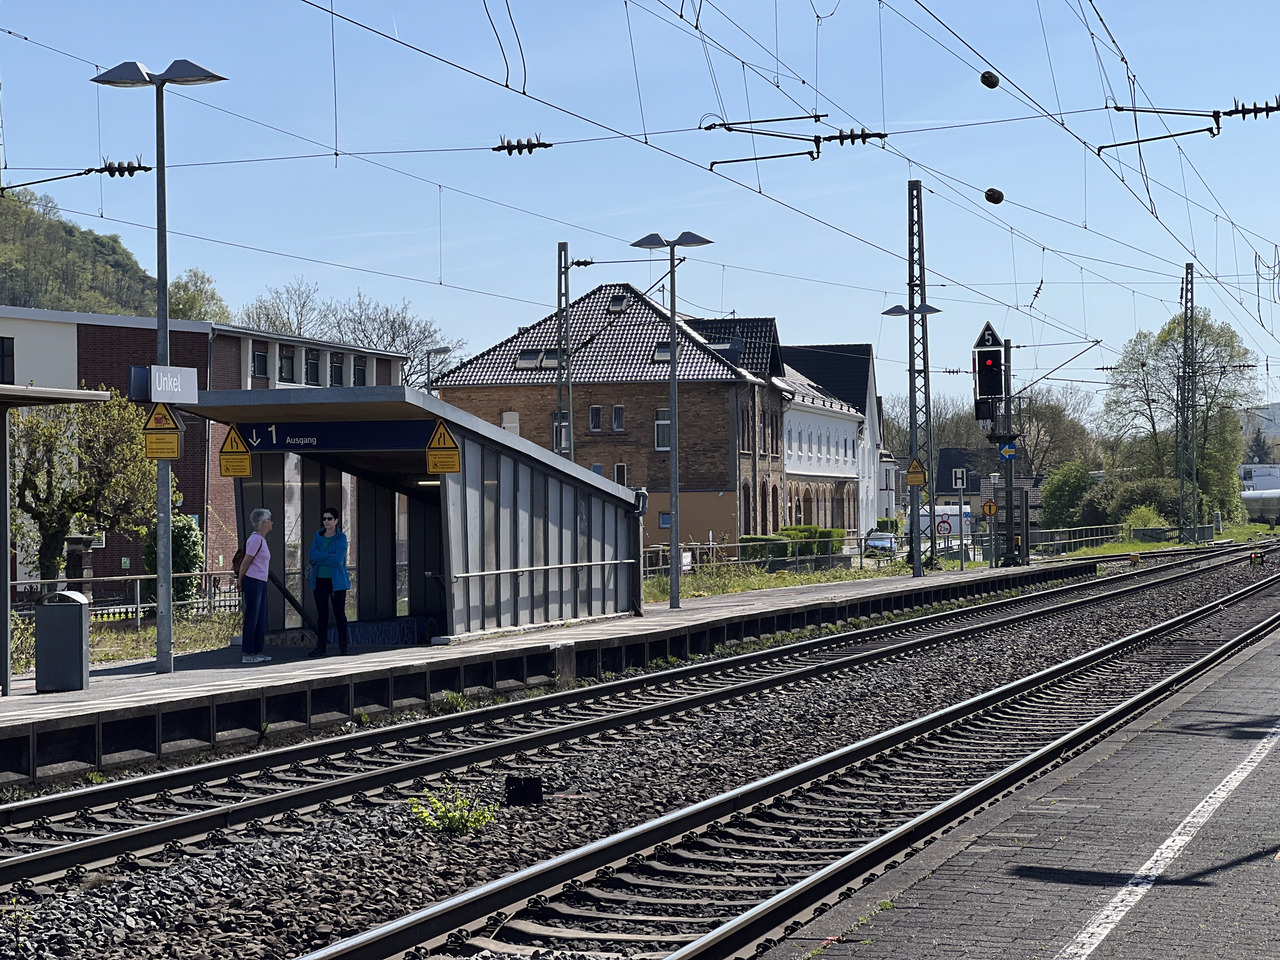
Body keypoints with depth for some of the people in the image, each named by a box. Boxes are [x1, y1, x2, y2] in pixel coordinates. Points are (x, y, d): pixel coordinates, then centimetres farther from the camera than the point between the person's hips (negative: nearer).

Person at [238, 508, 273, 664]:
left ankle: (257, 652, 15)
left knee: (261, 618, 11)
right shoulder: (255, 539, -14)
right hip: (253, 581, -10)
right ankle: (246, 654, -4)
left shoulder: (262, 540, 16)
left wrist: (241, 580, 21)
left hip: (261, 583, 10)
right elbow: (245, 562, -12)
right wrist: (241, 581, -3)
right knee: (251, 618, -7)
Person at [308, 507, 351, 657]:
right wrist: (330, 556, -14)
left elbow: (338, 560, -17)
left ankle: (343, 647, 1)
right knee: (321, 614, 6)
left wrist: (319, 558, -10)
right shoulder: (318, 536, 9)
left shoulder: (341, 538, -4)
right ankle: (321, 646, 10)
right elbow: (312, 555, -6)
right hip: (319, 581, 4)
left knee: (339, 613, -3)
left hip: (336, 581, -4)